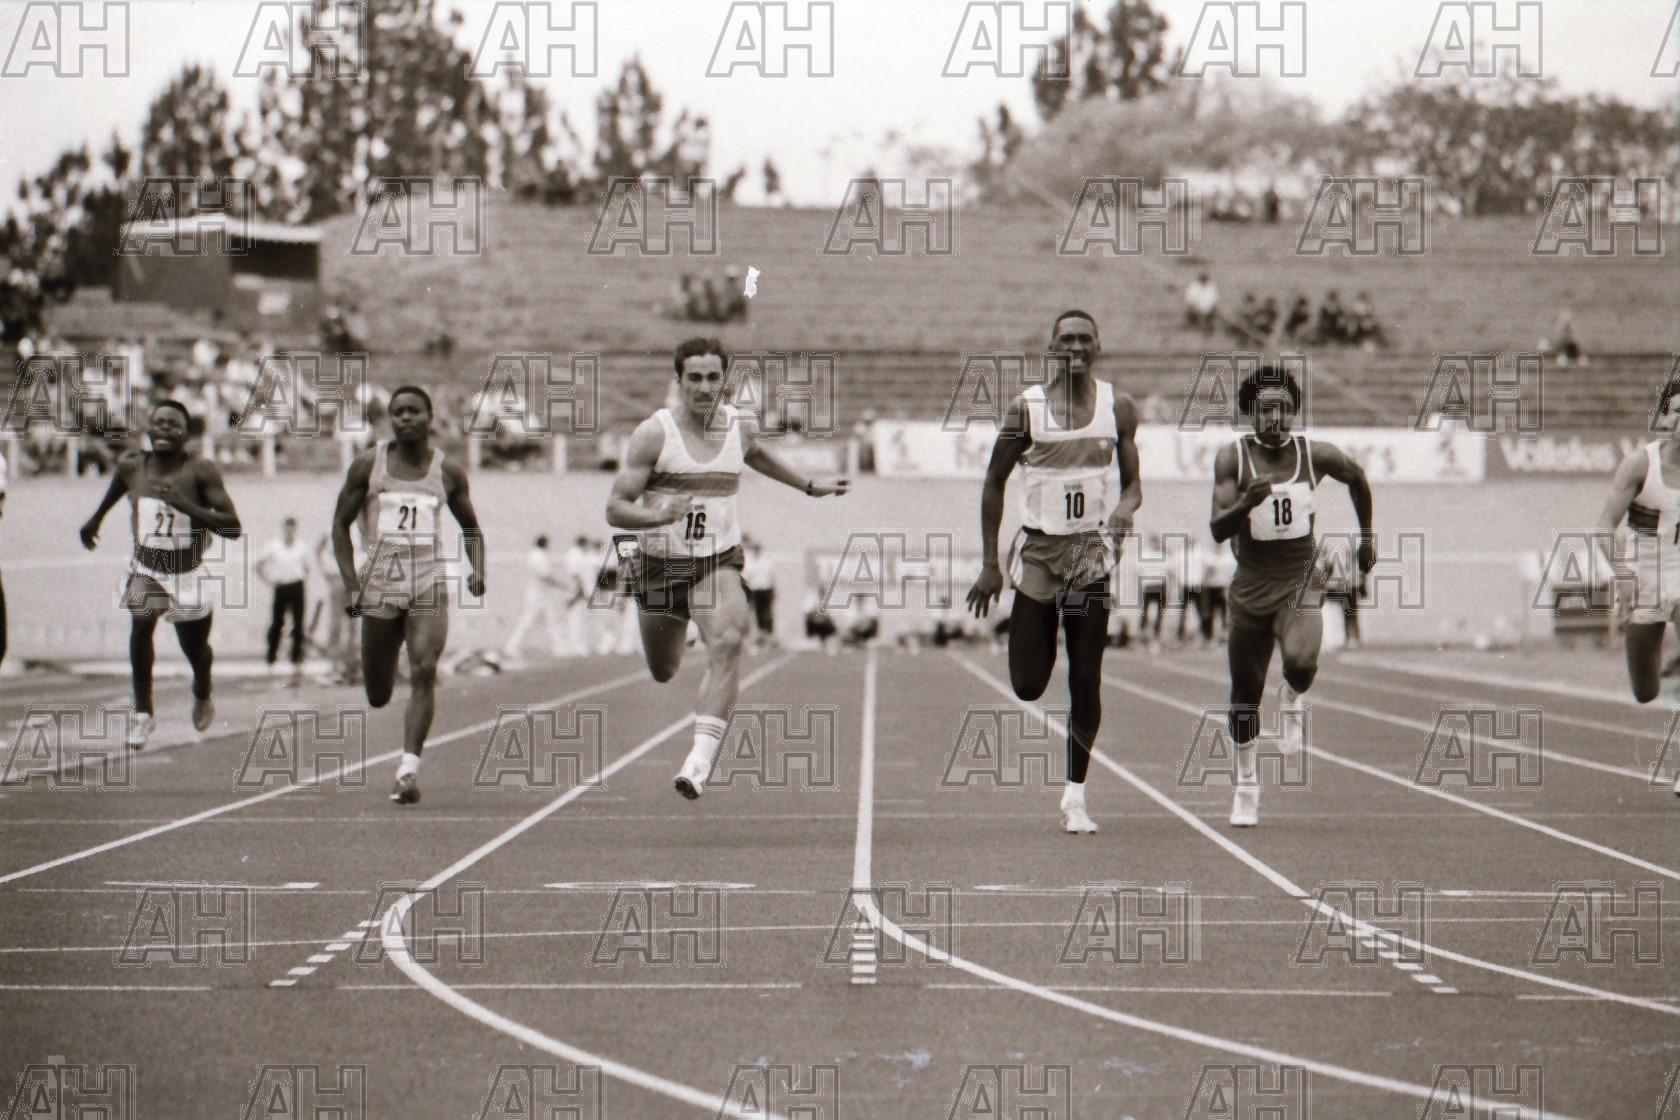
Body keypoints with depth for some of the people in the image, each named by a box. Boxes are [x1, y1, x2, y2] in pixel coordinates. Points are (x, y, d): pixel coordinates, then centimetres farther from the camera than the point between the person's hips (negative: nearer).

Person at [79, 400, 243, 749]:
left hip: (188, 574, -1)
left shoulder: (200, 471, -18)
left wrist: (186, 504, -34)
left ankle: (202, 696, 51)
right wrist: (95, 520, 33)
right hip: (145, 570, 1)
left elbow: (232, 527, -23)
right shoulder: (132, 465, -7)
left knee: (195, 650, 14)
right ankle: (142, 712, -17)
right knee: (140, 623, -28)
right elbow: (115, 489, 20)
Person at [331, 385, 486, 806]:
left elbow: (471, 527, 17)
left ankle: (409, 770, -21)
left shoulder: (448, 472, 5)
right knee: (377, 695, 5)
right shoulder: (368, 466, 2)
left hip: (429, 583, 0)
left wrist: (478, 569, -2)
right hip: (380, 584, 0)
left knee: (424, 672, -19)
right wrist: (352, 585, -4)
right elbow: (340, 524, 6)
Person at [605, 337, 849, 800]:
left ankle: (700, 760, -35)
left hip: (719, 562, 1)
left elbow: (757, 455, 28)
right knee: (663, 672, 15)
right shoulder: (655, 433, -12)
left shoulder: (740, 427, 1)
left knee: (727, 644, -28)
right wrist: (658, 516, -34)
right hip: (660, 564, -1)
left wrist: (809, 486, 40)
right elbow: (615, 508, -14)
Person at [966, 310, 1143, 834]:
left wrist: (1125, 507, -15)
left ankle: (1075, 797, 6)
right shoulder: (1027, 407, -4)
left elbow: (1133, 481, 10)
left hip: (1092, 552, 1)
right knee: (1027, 686, -2)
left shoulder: (1118, 408, 1)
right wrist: (989, 564, 1)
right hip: (1038, 549, 0)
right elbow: (994, 482, 3)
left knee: (1086, 679, -4)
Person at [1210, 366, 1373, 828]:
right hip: (1251, 587, 1)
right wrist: (1247, 502, -34)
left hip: (1300, 585, -1)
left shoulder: (1316, 455, -7)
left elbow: (1357, 478, 14)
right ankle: (1246, 782, 31)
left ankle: (1293, 701, 7)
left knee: (1301, 662, -30)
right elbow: (1218, 530, -15)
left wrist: (1366, 538, 20)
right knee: (1245, 693, 9)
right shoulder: (1233, 457, -9)